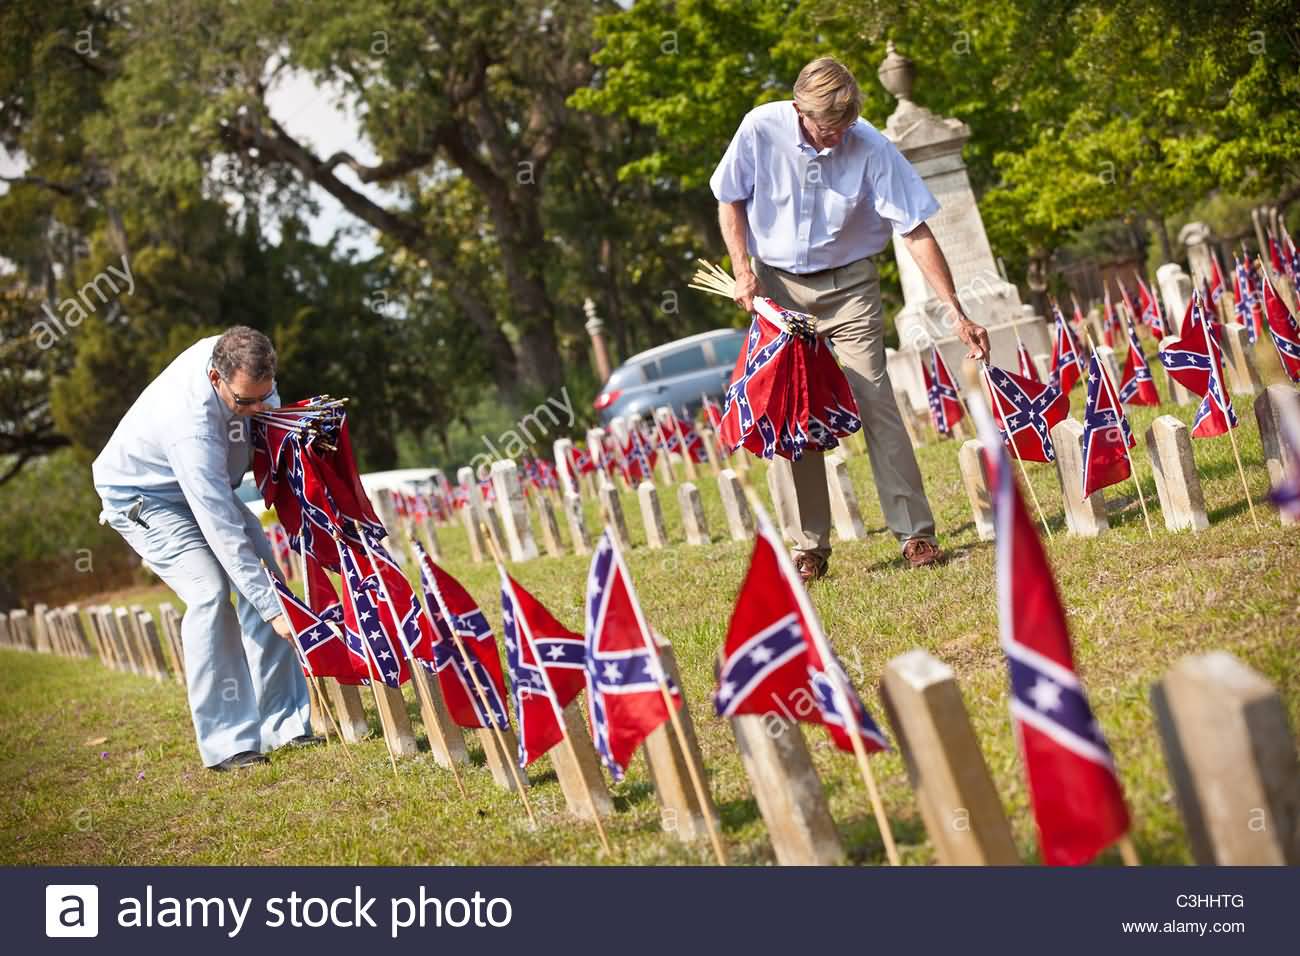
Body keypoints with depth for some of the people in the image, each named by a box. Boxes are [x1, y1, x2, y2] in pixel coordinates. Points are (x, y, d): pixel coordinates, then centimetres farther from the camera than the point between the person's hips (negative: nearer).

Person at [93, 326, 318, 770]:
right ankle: (225, 741, -19)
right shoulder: (191, 425, -42)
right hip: (142, 496, -7)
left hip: (204, 484, 8)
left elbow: (269, 411, 6)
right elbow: (222, 531, -41)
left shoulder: (233, 354, -21)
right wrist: (272, 609, -40)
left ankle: (281, 720, -2)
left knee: (264, 571, -7)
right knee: (210, 592, -25)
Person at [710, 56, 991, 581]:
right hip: (777, 286, 2)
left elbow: (916, 233, -18)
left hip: (848, 285, -2)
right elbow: (730, 200, 2)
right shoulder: (760, 129, -14)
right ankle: (809, 547, 8)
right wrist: (743, 271, -9)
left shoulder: (871, 148, -19)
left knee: (875, 403, -10)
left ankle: (915, 533, -4)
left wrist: (956, 312, -22)